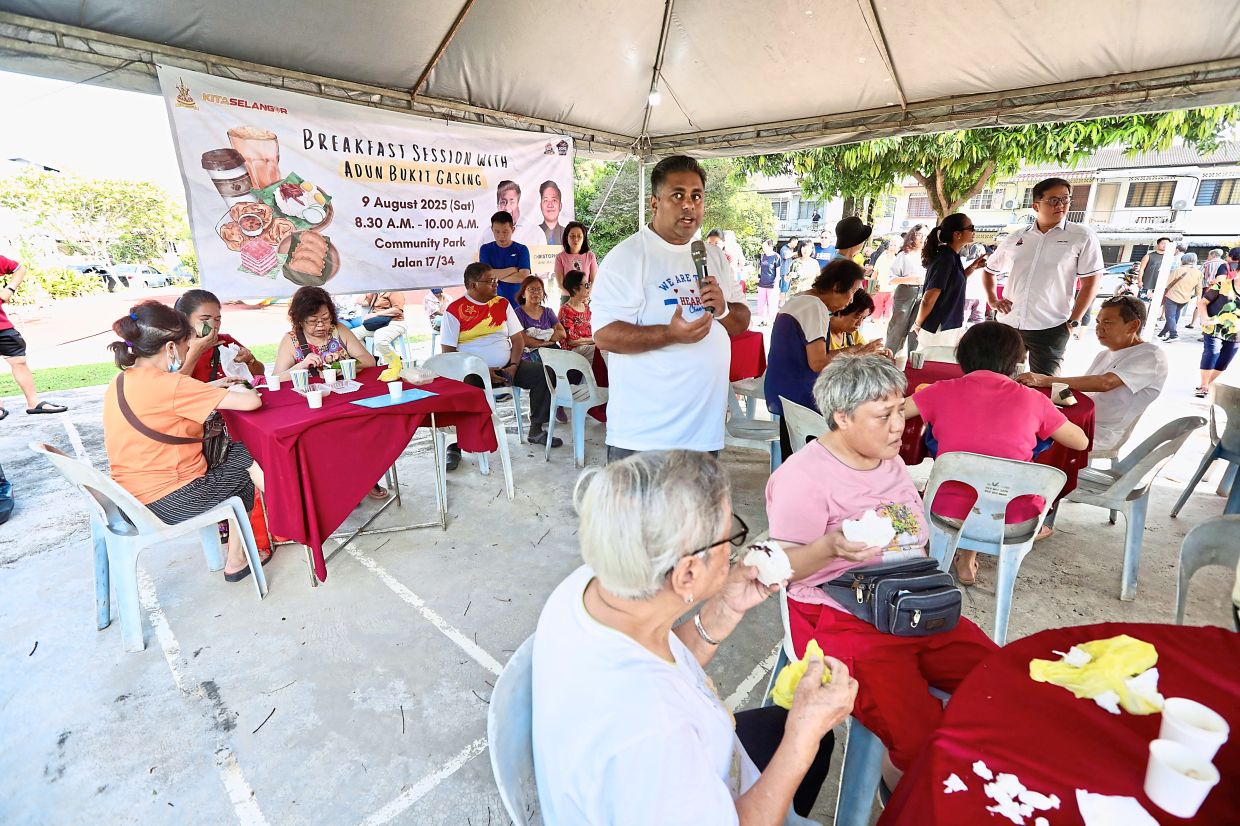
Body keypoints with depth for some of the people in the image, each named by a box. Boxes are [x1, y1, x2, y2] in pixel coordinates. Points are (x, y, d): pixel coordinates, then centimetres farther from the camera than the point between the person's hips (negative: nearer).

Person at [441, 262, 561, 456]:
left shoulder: (502, 303, 11)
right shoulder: (455, 310, -2)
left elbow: (518, 338, 9)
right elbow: (448, 351, -7)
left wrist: (513, 367, -10)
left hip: (506, 367, 4)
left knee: (544, 374, -14)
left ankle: (536, 430, -3)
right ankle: (456, 446, -18)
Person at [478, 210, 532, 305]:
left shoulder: (522, 249, 3)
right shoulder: (485, 249, 6)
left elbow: (523, 277, -11)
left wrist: (496, 275, -7)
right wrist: (513, 269, -7)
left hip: (516, 302, 0)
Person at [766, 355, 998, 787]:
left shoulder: (891, 461, 10)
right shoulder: (802, 475, -16)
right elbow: (782, 569, -17)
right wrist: (831, 547, -34)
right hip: (842, 618, -7)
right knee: (923, 742, -22)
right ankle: (903, 780, 13)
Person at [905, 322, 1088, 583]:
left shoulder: (943, 391, -5)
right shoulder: (1032, 399, -2)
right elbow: (1081, 441, 11)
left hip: (949, 513, 0)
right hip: (1016, 522, 0)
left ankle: (967, 557, 23)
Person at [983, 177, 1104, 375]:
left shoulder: (1083, 236, 1)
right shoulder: (1016, 237, 10)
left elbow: (1090, 283, -1)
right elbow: (989, 270, 23)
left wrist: (1073, 322, -6)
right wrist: (992, 300, 8)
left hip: (1050, 329, -3)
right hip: (1006, 324, 3)